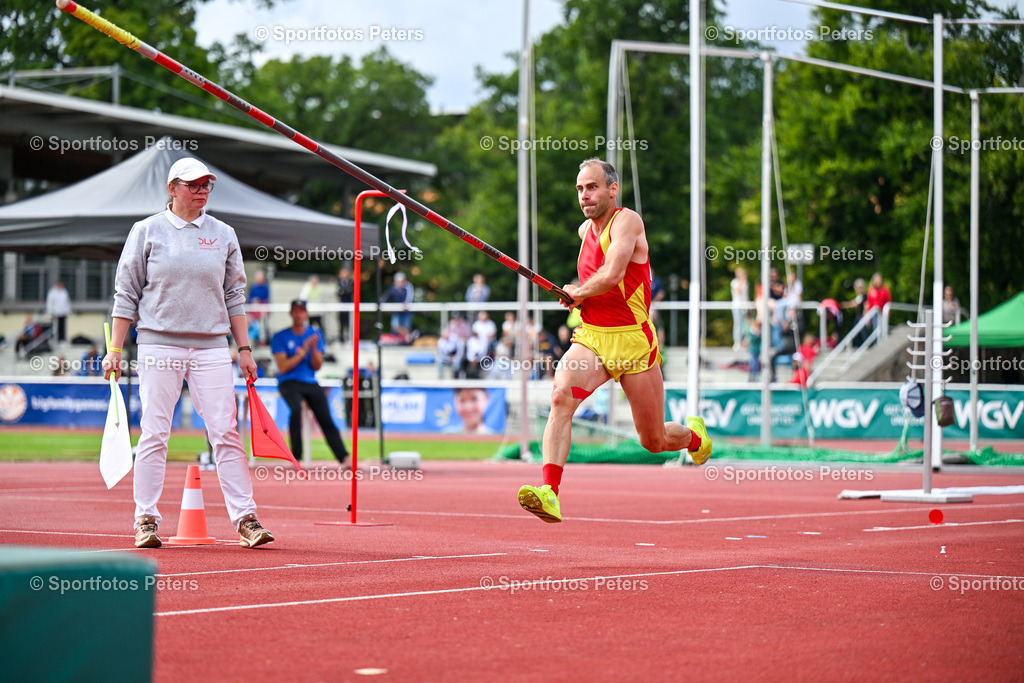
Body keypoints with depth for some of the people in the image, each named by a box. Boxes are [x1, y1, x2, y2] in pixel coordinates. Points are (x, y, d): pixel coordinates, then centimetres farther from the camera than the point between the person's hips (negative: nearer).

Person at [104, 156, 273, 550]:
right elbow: (126, 295, 5)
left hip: (211, 347, 2)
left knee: (226, 433, -4)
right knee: (154, 434, -2)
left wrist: (244, 348, 9)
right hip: (159, 344, -2)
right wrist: (115, 349, -1)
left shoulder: (223, 235, 12)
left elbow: (234, 296, 15)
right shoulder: (147, 231, 5)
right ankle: (146, 520, 4)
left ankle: (245, 518, -4)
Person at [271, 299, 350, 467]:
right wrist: (302, 352, -14)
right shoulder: (280, 337, 2)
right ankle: (296, 458, -27)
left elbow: (317, 366, 6)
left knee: (326, 418, -15)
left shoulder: (316, 335, 12)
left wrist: (314, 349, -12)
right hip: (289, 383, -3)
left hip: (311, 383, 3)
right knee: (296, 409, -33)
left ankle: (344, 458, -23)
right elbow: (282, 368, -7)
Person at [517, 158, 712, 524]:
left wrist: (577, 292, -9)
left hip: (633, 342, -5)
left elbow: (611, 276, -26)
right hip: (590, 339, 5)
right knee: (561, 396, -26)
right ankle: (549, 492, -36)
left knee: (655, 441, 7)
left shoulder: (627, 221, -12)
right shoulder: (585, 230, 11)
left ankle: (694, 435, 44)